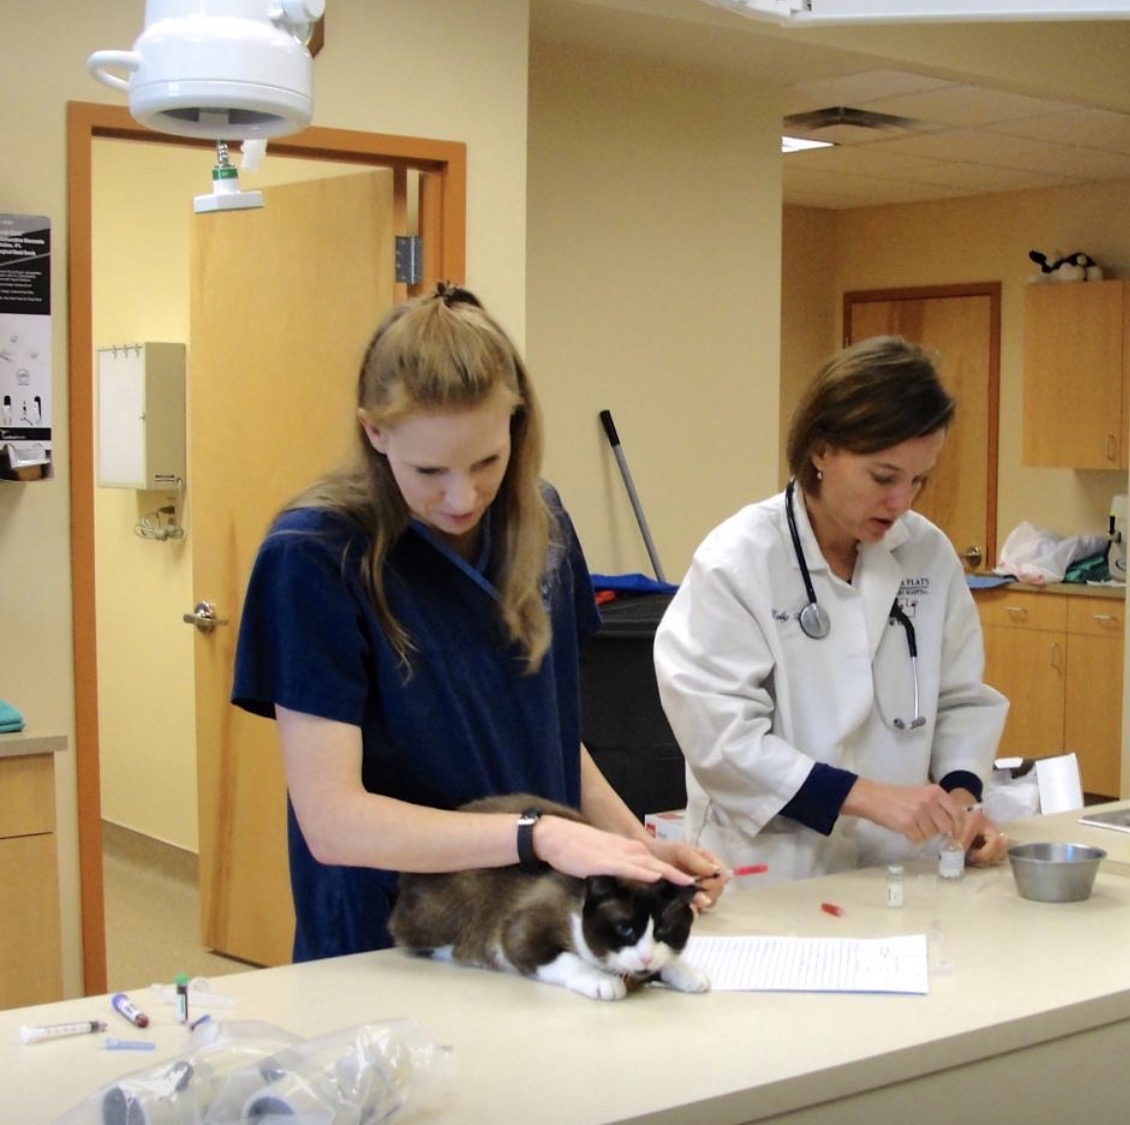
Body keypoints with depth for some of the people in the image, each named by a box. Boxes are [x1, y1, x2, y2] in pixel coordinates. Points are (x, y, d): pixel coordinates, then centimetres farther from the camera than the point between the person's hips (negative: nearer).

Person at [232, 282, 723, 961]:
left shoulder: (538, 524, 3)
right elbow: (332, 821, -17)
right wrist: (539, 836, -24)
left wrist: (637, 844, 2)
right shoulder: (313, 560, -13)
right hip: (385, 958, -3)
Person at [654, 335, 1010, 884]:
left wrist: (960, 796, -6)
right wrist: (867, 796, -22)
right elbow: (721, 736, -16)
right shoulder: (736, 562, -11)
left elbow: (962, 698, 12)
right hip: (772, 875, -5)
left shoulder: (931, 554, 3)